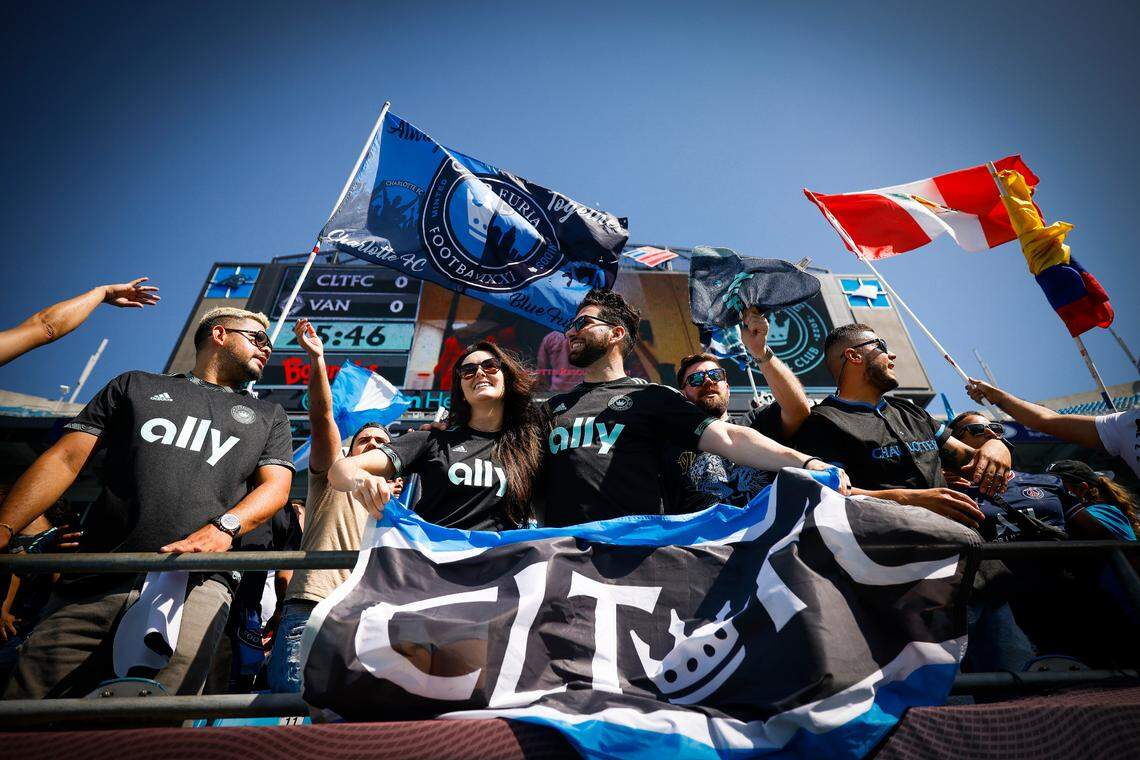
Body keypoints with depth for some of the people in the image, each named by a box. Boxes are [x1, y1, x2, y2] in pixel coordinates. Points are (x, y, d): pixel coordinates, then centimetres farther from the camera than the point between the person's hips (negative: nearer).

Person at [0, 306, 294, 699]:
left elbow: (276, 486, 6)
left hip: (196, 582, -1)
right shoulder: (135, 385, 22)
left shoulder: (268, 415, 20)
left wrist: (223, 527, -13)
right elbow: (65, 459, 14)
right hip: (93, 581, 2)